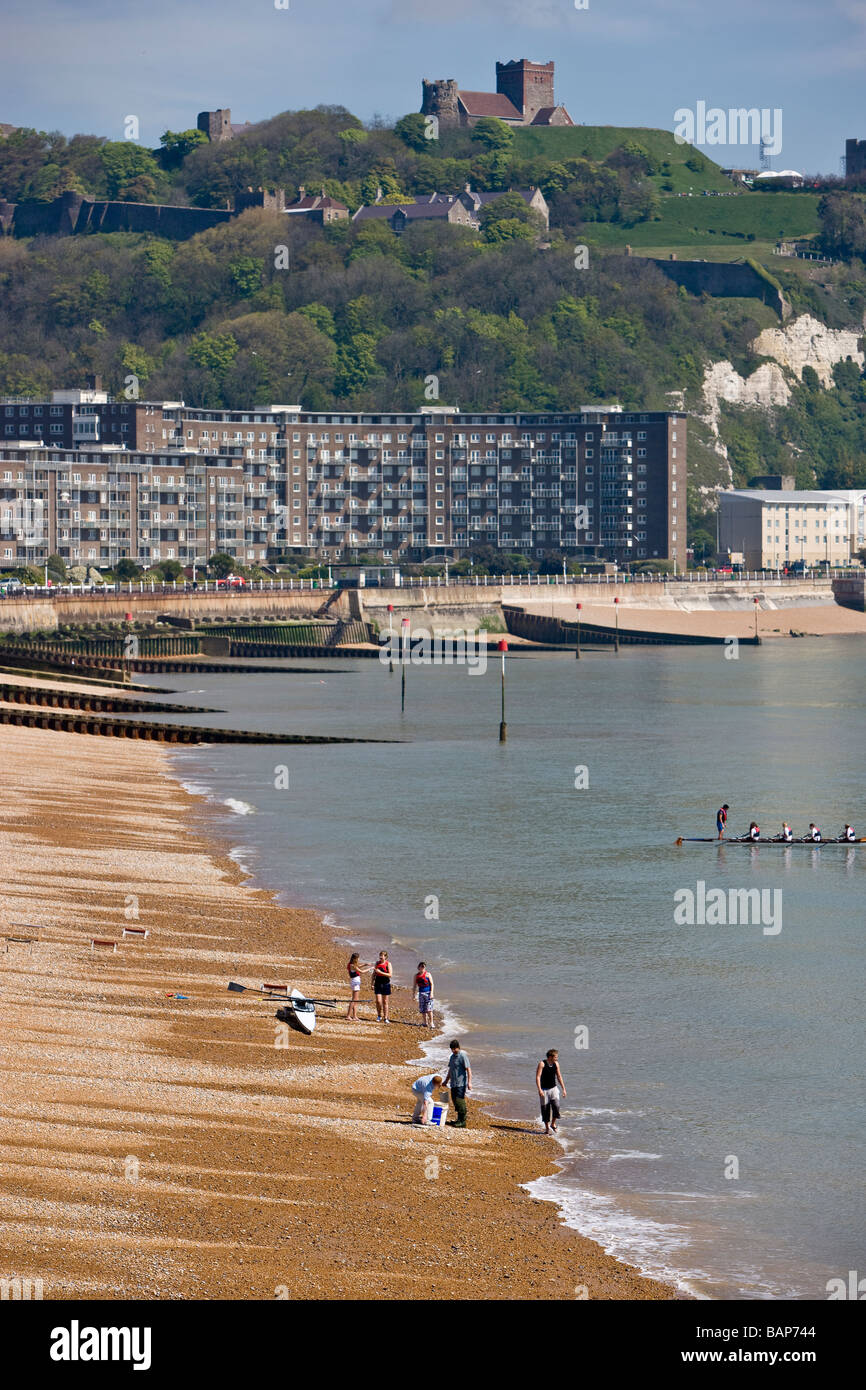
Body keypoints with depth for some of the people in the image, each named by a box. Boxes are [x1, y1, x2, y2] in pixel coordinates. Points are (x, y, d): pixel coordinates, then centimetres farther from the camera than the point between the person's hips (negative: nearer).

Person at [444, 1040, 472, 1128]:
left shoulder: (462, 1056, -9)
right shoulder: (452, 1057, 15)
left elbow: (468, 1069, -13)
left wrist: (469, 1082, -20)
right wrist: (446, 1081, 29)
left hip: (461, 1083, -8)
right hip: (453, 1084, 8)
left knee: (459, 1101, -10)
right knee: (455, 1101, 9)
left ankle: (462, 1121, -6)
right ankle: (459, 1119, 19)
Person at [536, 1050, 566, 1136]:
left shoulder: (556, 1064, 3)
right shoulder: (542, 1064, -12)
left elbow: (559, 1077, 13)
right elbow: (538, 1077, -16)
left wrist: (563, 1089, 12)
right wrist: (539, 1090, -25)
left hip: (553, 1088, 3)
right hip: (544, 1090, -3)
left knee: (556, 1106, -14)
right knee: (546, 1109, 1)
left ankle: (553, 1124, 5)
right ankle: (547, 1128, 13)